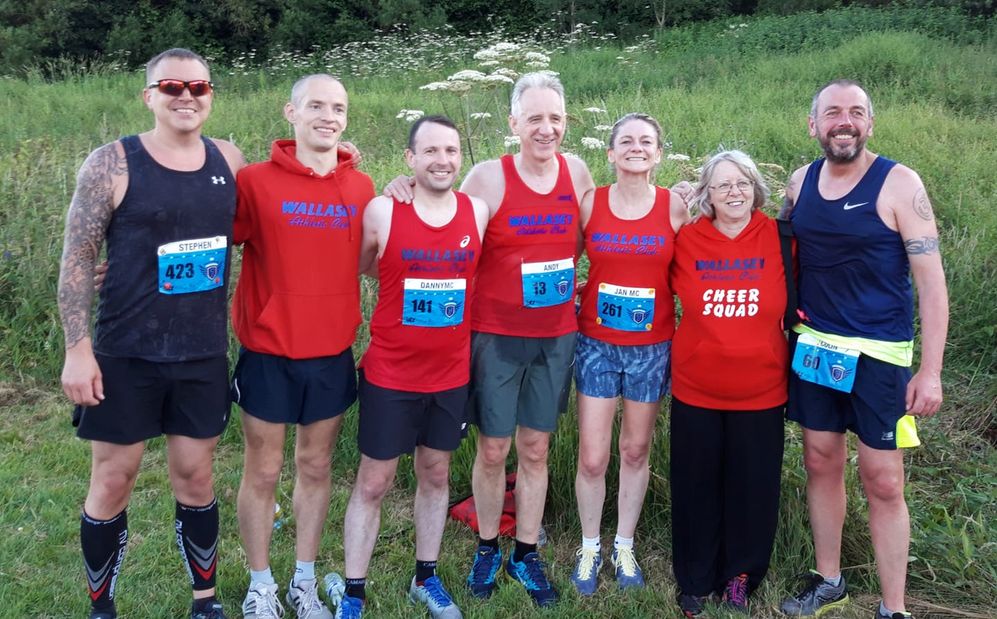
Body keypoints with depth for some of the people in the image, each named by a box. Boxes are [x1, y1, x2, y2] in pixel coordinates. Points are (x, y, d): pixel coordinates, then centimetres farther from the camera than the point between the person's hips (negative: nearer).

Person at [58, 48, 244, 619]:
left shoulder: (229, 160, 4)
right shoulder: (112, 164, -8)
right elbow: (78, 258, -7)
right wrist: (78, 348, -12)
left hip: (204, 357, 3)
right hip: (126, 357, -3)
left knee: (195, 478, 13)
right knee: (113, 482, 7)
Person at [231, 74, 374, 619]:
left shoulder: (362, 188, 2)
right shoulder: (255, 181, -9)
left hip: (332, 354, 3)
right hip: (268, 353, -3)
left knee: (316, 467, 14)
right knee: (263, 471, 9)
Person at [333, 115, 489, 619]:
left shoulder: (479, 212, -2)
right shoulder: (381, 212, -11)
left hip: (452, 374, 3)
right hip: (389, 374, -3)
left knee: (436, 474, 17)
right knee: (373, 483, 6)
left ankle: (426, 578, 34)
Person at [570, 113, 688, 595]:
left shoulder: (674, 207, -4)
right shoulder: (590, 203, -5)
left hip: (651, 347, 1)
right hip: (596, 344, 0)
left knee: (636, 451, 13)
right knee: (592, 459, 1)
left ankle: (625, 546, 31)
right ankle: (589, 548, 24)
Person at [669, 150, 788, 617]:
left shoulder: (779, 238, -5)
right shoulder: (686, 240, -4)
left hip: (760, 391, 0)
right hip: (696, 390, 0)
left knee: (752, 487, 10)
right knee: (696, 487, 12)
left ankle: (740, 576, 32)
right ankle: (695, 581, 30)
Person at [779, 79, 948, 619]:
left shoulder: (899, 184, -11)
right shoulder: (800, 182, 4)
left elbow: (931, 281, -11)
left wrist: (930, 370, -15)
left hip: (878, 354, -4)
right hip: (814, 347, 5)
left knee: (882, 482, 0)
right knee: (821, 463, 13)